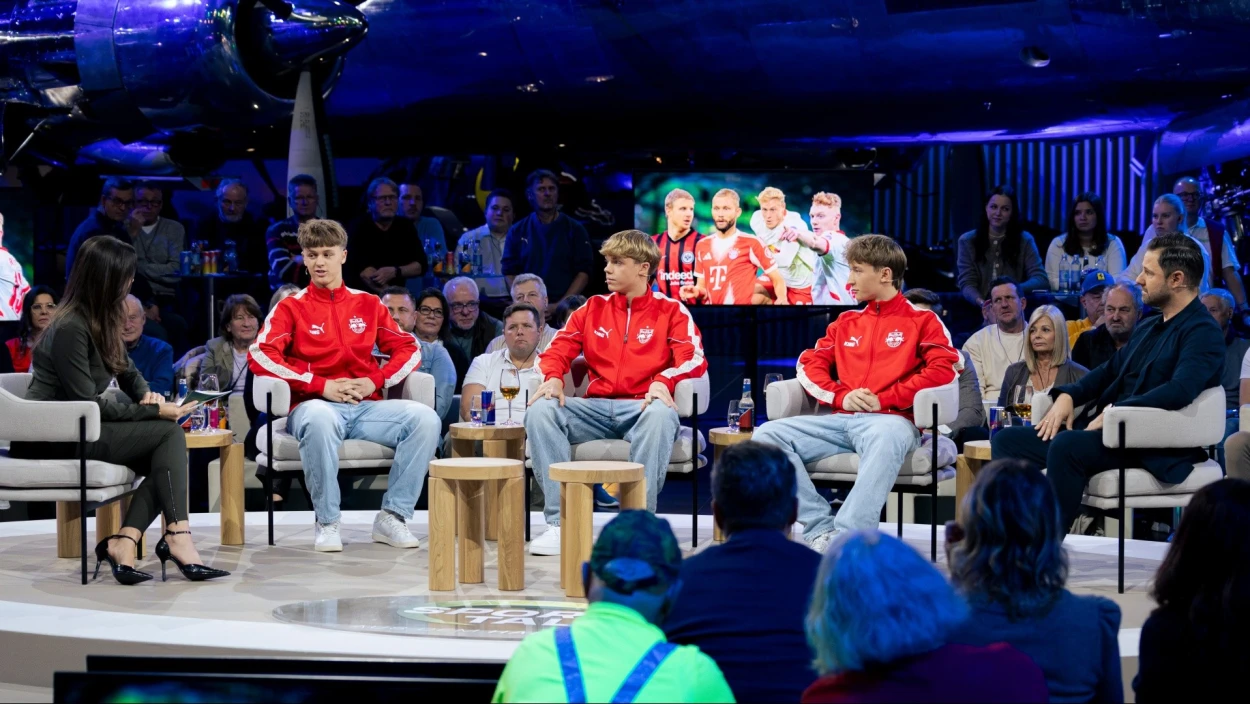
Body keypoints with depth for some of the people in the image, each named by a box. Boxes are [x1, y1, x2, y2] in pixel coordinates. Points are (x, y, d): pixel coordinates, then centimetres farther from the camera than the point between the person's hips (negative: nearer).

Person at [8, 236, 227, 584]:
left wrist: (147, 394, 0)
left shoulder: (102, 322, 11)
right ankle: (176, 537, -22)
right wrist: (153, 412, -15)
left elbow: (128, 372, 23)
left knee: (167, 455, -13)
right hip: (51, 440, -9)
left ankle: (124, 541, -22)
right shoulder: (70, 328, -17)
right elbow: (88, 405, -19)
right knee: (169, 434, -18)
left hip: (75, 428, 9)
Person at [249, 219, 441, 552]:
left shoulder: (368, 305, 16)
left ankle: (392, 516, -16)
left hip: (366, 408, 3)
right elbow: (260, 355, -8)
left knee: (425, 418, -24)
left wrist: (375, 381, -6)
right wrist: (321, 386, -15)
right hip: (315, 405, -3)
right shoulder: (291, 307, 7)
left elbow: (409, 349, 13)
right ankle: (326, 523, -24)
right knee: (319, 419, -41)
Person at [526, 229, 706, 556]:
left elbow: (694, 358, -5)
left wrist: (663, 381, -25)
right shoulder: (593, 308, 18)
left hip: (643, 407, -3)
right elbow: (559, 349, 13)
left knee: (661, 415, -39)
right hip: (596, 408, 4)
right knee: (540, 410, -24)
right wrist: (553, 377, -11)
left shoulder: (670, 311, 7)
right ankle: (560, 522, -28)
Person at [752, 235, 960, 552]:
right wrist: (841, 396, -2)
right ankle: (821, 529, -26)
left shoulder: (921, 320, 9)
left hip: (890, 419, -5)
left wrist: (885, 399, -11)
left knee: (887, 437, -43)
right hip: (840, 420, 6)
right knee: (768, 434, -17)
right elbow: (809, 364, 18)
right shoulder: (846, 321, 23)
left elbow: (944, 369, -5)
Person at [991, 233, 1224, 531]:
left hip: (1153, 447, -9)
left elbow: (1181, 390, -24)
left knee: (1065, 446, -35)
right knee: (1006, 440, -3)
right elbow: (1109, 372, 27)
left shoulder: (1203, 332, -8)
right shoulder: (1149, 327, 22)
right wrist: (1067, 395, 7)